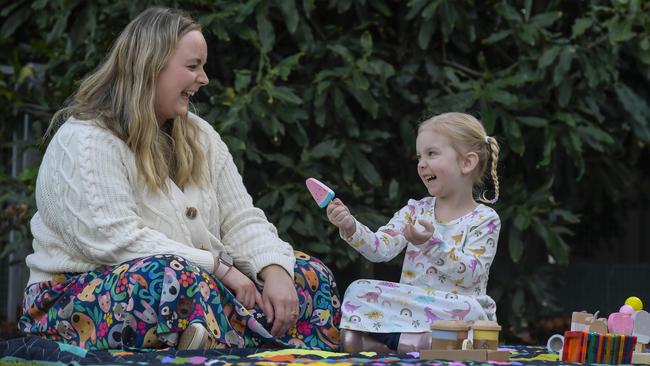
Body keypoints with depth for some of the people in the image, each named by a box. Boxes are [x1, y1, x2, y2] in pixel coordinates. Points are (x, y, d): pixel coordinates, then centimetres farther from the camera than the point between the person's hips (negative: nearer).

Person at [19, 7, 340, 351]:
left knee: (309, 276, -4)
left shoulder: (200, 136, 12)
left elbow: (241, 220, 7)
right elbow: (117, 240, -25)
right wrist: (218, 269, -23)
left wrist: (275, 272, -14)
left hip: (184, 289, 8)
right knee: (174, 277, -39)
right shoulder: (84, 141, -14)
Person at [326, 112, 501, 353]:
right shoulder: (415, 211, 10)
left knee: (467, 310, -37)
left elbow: (470, 274, -15)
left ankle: (395, 340, -24)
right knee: (359, 291, -16)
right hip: (409, 305, 4)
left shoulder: (485, 220, -2)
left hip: (452, 311, -3)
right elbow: (381, 249, -4)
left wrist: (431, 243, -27)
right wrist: (351, 228, -23)